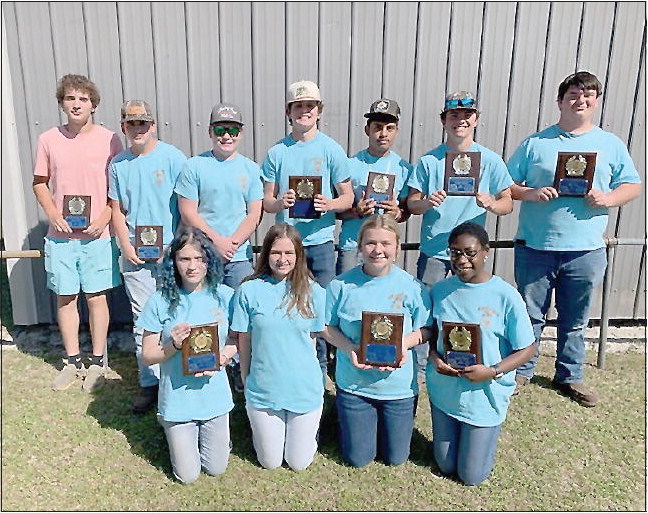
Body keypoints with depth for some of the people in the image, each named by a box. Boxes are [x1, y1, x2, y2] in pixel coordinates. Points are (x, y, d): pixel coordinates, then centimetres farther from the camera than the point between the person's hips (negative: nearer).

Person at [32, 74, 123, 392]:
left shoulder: (109, 139, -3)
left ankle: (96, 362, 21)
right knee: (65, 297, 11)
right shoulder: (48, 139, 3)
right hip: (60, 235, 3)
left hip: (97, 235, -2)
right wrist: (53, 213, -5)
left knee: (96, 297, 5)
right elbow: (39, 183, 11)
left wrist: (105, 218, -11)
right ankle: (73, 361, 27)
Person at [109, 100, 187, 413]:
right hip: (135, 253, 3)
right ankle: (148, 382, 19)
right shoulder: (119, 164, 9)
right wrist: (126, 246, 0)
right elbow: (117, 210, 13)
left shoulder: (173, 157, -3)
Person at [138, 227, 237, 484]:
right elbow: (147, 356, -6)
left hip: (215, 396, 2)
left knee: (216, 469, 16)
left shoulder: (224, 296, -9)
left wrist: (221, 358, -19)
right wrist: (173, 346, -25)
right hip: (177, 400, -1)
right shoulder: (160, 301, -13)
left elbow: (236, 342, 1)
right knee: (188, 476, 12)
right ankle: (168, 426, 37)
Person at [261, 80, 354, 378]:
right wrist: (280, 202, -17)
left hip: (320, 242, -1)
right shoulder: (277, 152, 5)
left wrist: (329, 204, -19)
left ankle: (319, 368, 24)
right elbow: (266, 201, 6)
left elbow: (348, 198, 2)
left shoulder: (331, 150, 1)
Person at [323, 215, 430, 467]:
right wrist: (350, 348, -21)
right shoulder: (341, 285, -12)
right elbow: (328, 328, -3)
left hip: (399, 386, 1)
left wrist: (403, 343, -23)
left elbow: (425, 330, -3)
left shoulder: (411, 286, -11)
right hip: (354, 384, 0)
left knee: (395, 458, 18)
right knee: (358, 459, 14)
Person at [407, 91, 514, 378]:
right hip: (433, 250, 0)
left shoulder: (491, 160, 1)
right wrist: (427, 202, -21)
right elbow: (411, 204, 1)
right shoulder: (429, 160, 1)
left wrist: (491, 204, -21)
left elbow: (507, 204, 1)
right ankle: (416, 369, 20)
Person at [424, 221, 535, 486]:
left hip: (485, 396, -3)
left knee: (472, 475, 12)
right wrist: (433, 357, -14)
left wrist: (492, 372, -24)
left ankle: (487, 434, 38)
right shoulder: (440, 290, -6)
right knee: (445, 466, 18)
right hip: (444, 392, 3)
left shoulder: (505, 296, -16)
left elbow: (526, 349, -10)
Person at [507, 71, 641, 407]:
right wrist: (529, 193, -18)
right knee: (529, 316, 9)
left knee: (575, 320, 14)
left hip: (586, 251, 2)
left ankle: (569, 376, 31)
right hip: (535, 248, -1)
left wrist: (608, 198, -10)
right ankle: (521, 372, 26)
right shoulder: (535, 143, 3)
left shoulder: (611, 145, 9)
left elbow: (633, 186, 11)